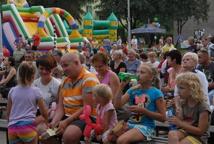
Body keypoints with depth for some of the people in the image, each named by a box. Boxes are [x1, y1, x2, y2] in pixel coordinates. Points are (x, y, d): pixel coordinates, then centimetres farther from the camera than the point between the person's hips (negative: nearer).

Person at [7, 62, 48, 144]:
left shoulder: (12, 91, 10)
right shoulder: (35, 91, 2)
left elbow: (8, 113, 16)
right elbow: (44, 112, 11)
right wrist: (47, 122, 30)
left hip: (12, 128, 3)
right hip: (28, 126, -3)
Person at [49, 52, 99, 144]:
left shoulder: (89, 79, -14)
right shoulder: (65, 81, 12)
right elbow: (60, 107, 8)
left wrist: (66, 122, -20)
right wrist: (54, 122, -11)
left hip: (85, 118, -8)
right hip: (67, 116, 8)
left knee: (69, 135, -35)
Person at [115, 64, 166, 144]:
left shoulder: (156, 93, -3)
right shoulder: (132, 90, 11)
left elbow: (163, 117, -5)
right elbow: (118, 105, 0)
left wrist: (143, 110, -13)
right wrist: (120, 87, -6)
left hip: (145, 127, -5)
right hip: (130, 124, 5)